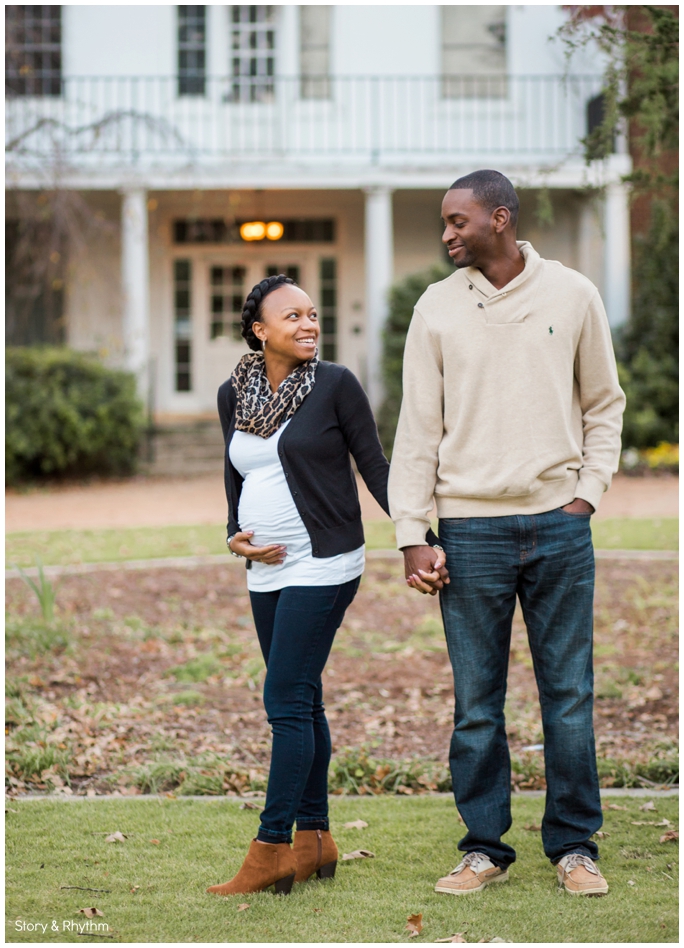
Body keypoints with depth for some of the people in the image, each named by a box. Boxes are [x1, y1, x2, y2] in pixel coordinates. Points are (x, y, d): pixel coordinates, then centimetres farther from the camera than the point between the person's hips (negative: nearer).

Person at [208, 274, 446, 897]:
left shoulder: (335, 384, -5)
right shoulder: (233, 394, 9)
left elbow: (376, 469, -4)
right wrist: (236, 535, 5)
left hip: (323, 564, -6)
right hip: (268, 570, 6)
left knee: (287, 703, -10)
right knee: (302, 704, 9)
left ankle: (271, 850, -8)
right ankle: (316, 840, 17)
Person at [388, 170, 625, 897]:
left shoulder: (573, 296, 3)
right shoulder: (437, 307, 3)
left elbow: (604, 405, 11)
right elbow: (418, 426, 3)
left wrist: (588, 493, -1)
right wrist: (411, 533, -2)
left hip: (559, 524, 0)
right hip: (471, 527, 0)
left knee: (570, 695, 4)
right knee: (476, 704, 4)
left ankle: (574, 845, 15)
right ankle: (484, 846, 15)